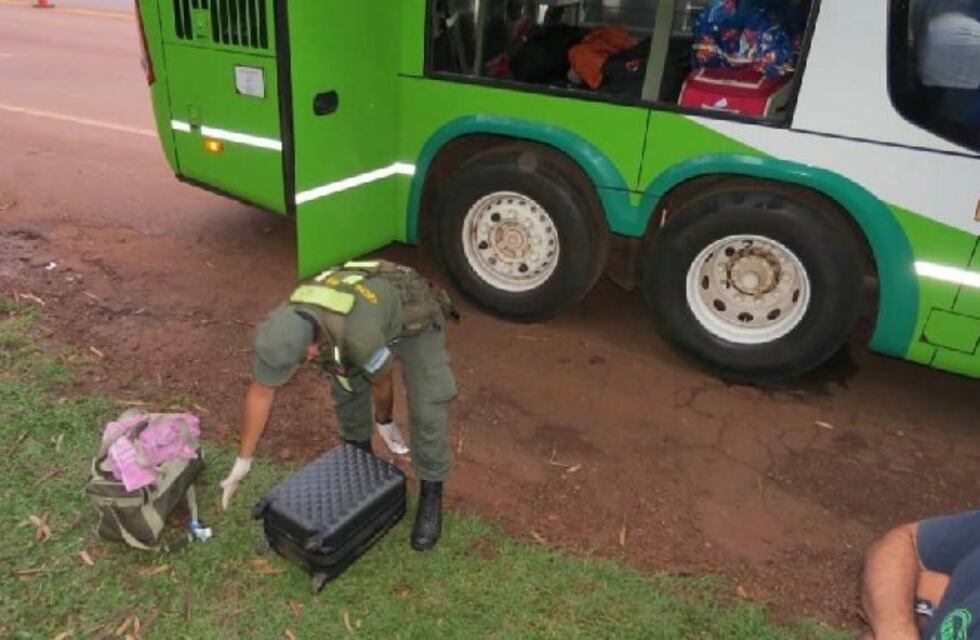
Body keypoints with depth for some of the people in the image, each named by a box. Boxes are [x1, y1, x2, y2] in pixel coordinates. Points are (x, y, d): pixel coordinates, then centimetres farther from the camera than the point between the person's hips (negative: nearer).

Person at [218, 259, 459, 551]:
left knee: (426, 411, -14)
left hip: (415, 320, -6)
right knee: (346, 389, 6)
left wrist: (384, 422, 1)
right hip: (374, 303, 6)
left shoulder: (359, 337, -45)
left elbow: (382, 384, -21)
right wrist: (242, 461, -6)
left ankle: (431, 494, 6)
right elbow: (260, 393, -13)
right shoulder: (283, 327, -26)